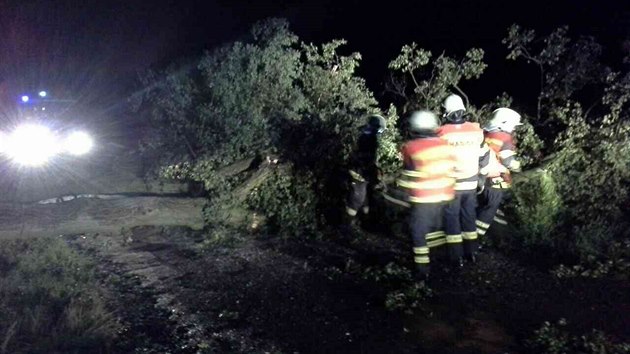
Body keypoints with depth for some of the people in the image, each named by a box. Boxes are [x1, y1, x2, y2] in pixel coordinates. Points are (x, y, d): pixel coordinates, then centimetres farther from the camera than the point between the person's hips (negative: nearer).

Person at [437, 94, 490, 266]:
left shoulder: (442, 133, -14)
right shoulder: (477, 131, -3)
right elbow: (484, 157, 6)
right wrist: (481, 177, 19)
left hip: (450, 184, -3)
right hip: (471, 183, 3)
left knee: (451, 218, 7)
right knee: (469, 216, 17)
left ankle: (457, 256, 10)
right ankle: (471, 252, 25)